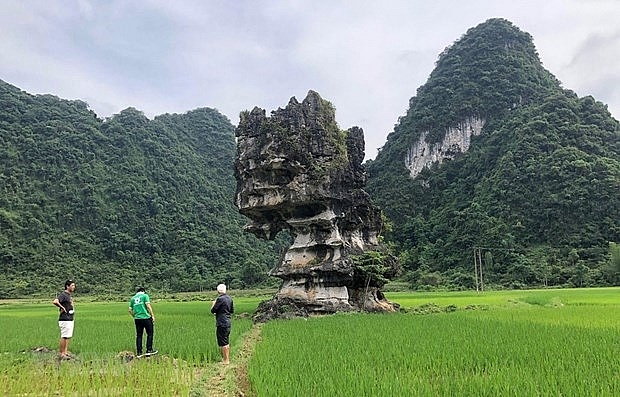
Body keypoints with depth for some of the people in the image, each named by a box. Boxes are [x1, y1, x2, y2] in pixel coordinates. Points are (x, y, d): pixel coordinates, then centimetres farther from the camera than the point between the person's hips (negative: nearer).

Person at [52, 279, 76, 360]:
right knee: (64, 336, -6)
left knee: (68, 336, 13)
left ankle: (66, 352, 20)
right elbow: (55, 302, -32)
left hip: (70, 319, 9)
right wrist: (62, 308, -21)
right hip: (64, 319, -9)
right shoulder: (63, 294, -14)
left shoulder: (69, 295, 15)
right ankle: (61, 353, 0)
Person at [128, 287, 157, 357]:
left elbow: (130, 310, 13)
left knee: (139, 335, 10)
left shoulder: (133, 298, 15)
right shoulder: (145, 296, 0)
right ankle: (149, 350, 5)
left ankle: (139, 352, 11)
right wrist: (152, 315, -6)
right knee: (150, 334, 6)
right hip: (146, 318, -5)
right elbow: (148, 306, -10)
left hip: (137, 319, 5)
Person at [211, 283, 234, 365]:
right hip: (228, 322, 8)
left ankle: (226, 360, 3)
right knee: (226, 342, 17)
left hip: (222, 323, -8)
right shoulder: (229, 298, 8)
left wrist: (213, 304, 8)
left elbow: (213, 310, -10)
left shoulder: (220, 299, -16)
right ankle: (227, 358, 25)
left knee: (223, 343, -1)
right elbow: (232, 310, 17)